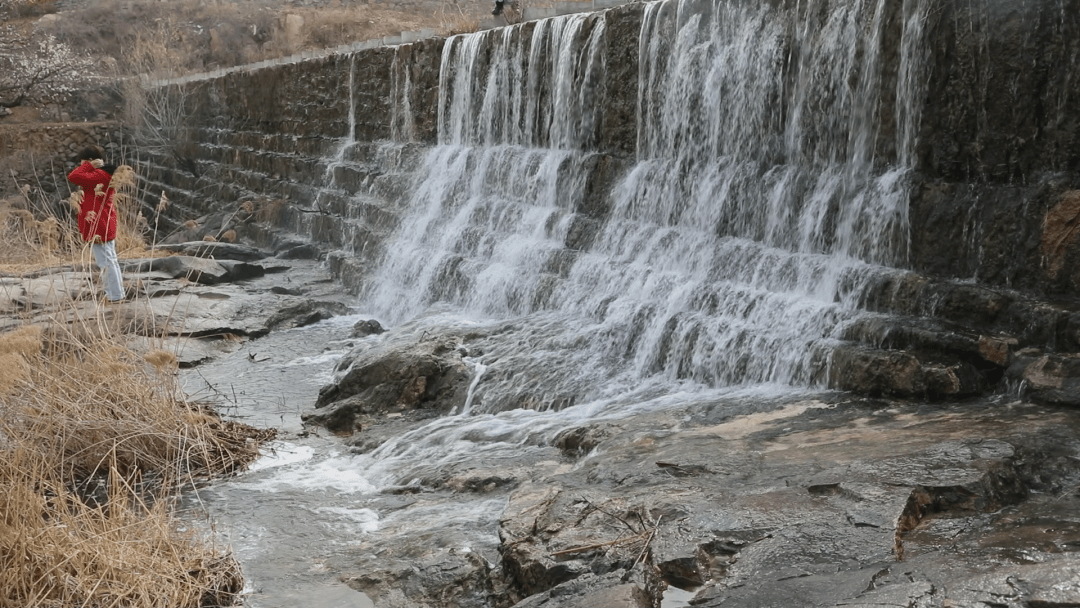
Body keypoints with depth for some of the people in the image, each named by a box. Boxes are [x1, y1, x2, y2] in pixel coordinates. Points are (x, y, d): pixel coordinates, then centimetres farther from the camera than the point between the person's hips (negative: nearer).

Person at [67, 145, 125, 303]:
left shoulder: (99, 175, -17)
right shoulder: (106, 175, 13)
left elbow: (73, 176, -22)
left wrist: (88, 165, -12)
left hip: (98, 228, -10)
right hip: (107, 226, 10)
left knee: (105, 262, -6)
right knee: (110, 260, 17)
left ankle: (114, 296, -3)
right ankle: (117, 292, 24)